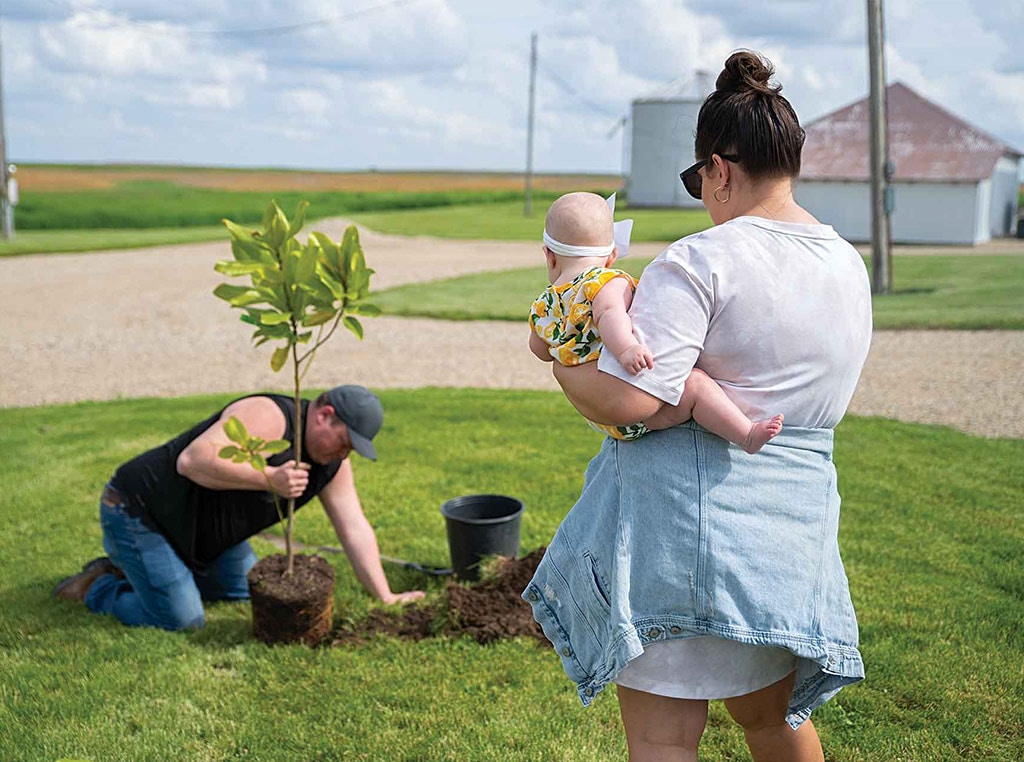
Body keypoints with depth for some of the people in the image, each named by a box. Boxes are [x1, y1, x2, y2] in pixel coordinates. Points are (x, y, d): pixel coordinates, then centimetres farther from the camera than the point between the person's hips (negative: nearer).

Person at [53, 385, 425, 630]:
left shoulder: (332, 465, -1)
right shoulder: (268, 416, -28)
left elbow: (355, 528, -3)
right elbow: (193, 460, -38)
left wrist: (386, 597, -7)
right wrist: (269, 479, -43)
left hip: (199, 533, 9)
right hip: (137, 508, -9)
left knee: (248, 591, 17)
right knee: (182, 621, -16)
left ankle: (139, 569, 26)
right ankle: (97, 587, 10)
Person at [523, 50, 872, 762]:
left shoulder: (699, 261, -16)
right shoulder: (852, 268, 9)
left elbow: (626, 400, -24)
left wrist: (559, 359, -3)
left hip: (684, 514, -7)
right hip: (793, 529, 8)